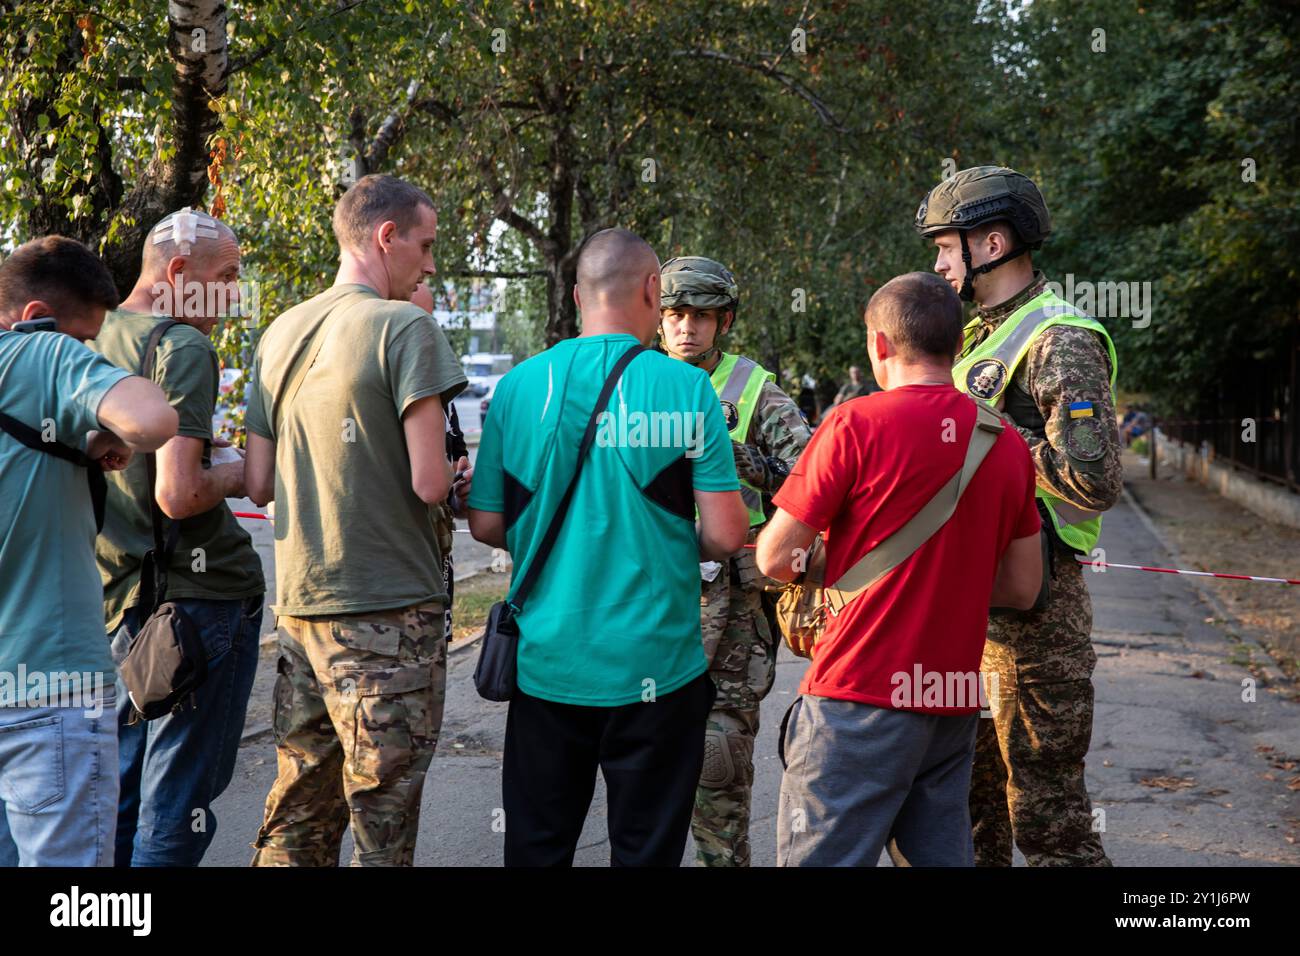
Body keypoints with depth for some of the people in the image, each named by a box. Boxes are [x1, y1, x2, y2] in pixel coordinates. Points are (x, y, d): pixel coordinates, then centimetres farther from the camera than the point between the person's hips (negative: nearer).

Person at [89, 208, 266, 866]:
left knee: (121, 794, 18)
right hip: (200, 593, -8)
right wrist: (233, 476, -3)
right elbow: (178, 495, -23)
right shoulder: (184, 347, -14)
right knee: (178, 802, 0)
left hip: (121, 597, 8)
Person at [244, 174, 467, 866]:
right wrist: (458, 476, 6)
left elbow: (259, 484, 14)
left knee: (294, 820, 13)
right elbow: (429, 484, -15)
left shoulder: (280, 334, 12)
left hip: (298, 604, 7)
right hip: (388, 611, -7)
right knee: (381, 830, 0)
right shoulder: (405, 326, -9)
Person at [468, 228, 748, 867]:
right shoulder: (686, 389, -8)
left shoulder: (520, 386, -1)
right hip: (654, 670, -2)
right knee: (646, 851, 10)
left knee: (537, 847, 15)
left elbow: (486, 525, 3)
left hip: (546, 664, 3)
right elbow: (725, 535, -10)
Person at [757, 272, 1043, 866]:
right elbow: (1021, 588, 12)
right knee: (939, 857, 14)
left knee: (823, 858, -1)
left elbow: (775, 559, -8)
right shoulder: (1007, 442, 6)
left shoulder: (856, 424, -11)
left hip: (861, 699, -6)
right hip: (954, 706, 6)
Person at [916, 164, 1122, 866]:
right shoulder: (980, 336, 17)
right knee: (969, 795, 19)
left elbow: (1094, 480, -25)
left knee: (1044, 808, -3)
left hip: (1030, 604, -10)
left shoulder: (1060, 342, -14)